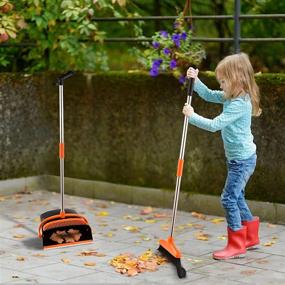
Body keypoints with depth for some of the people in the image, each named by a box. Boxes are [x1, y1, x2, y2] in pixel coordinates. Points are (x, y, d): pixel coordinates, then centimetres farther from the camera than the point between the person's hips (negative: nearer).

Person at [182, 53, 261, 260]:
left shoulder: (239, 104, -23)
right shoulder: (231, 97, 6)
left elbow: (214, 125, -25)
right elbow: (209, 95, 19)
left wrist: (192, 116, -16)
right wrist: (195, 81, 5)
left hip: (242, 159, -10)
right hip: (238, 158, 10)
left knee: (229, 198, -8)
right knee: (237, 198, 19)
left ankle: (236, 246, -1)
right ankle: (251, 237, 31)